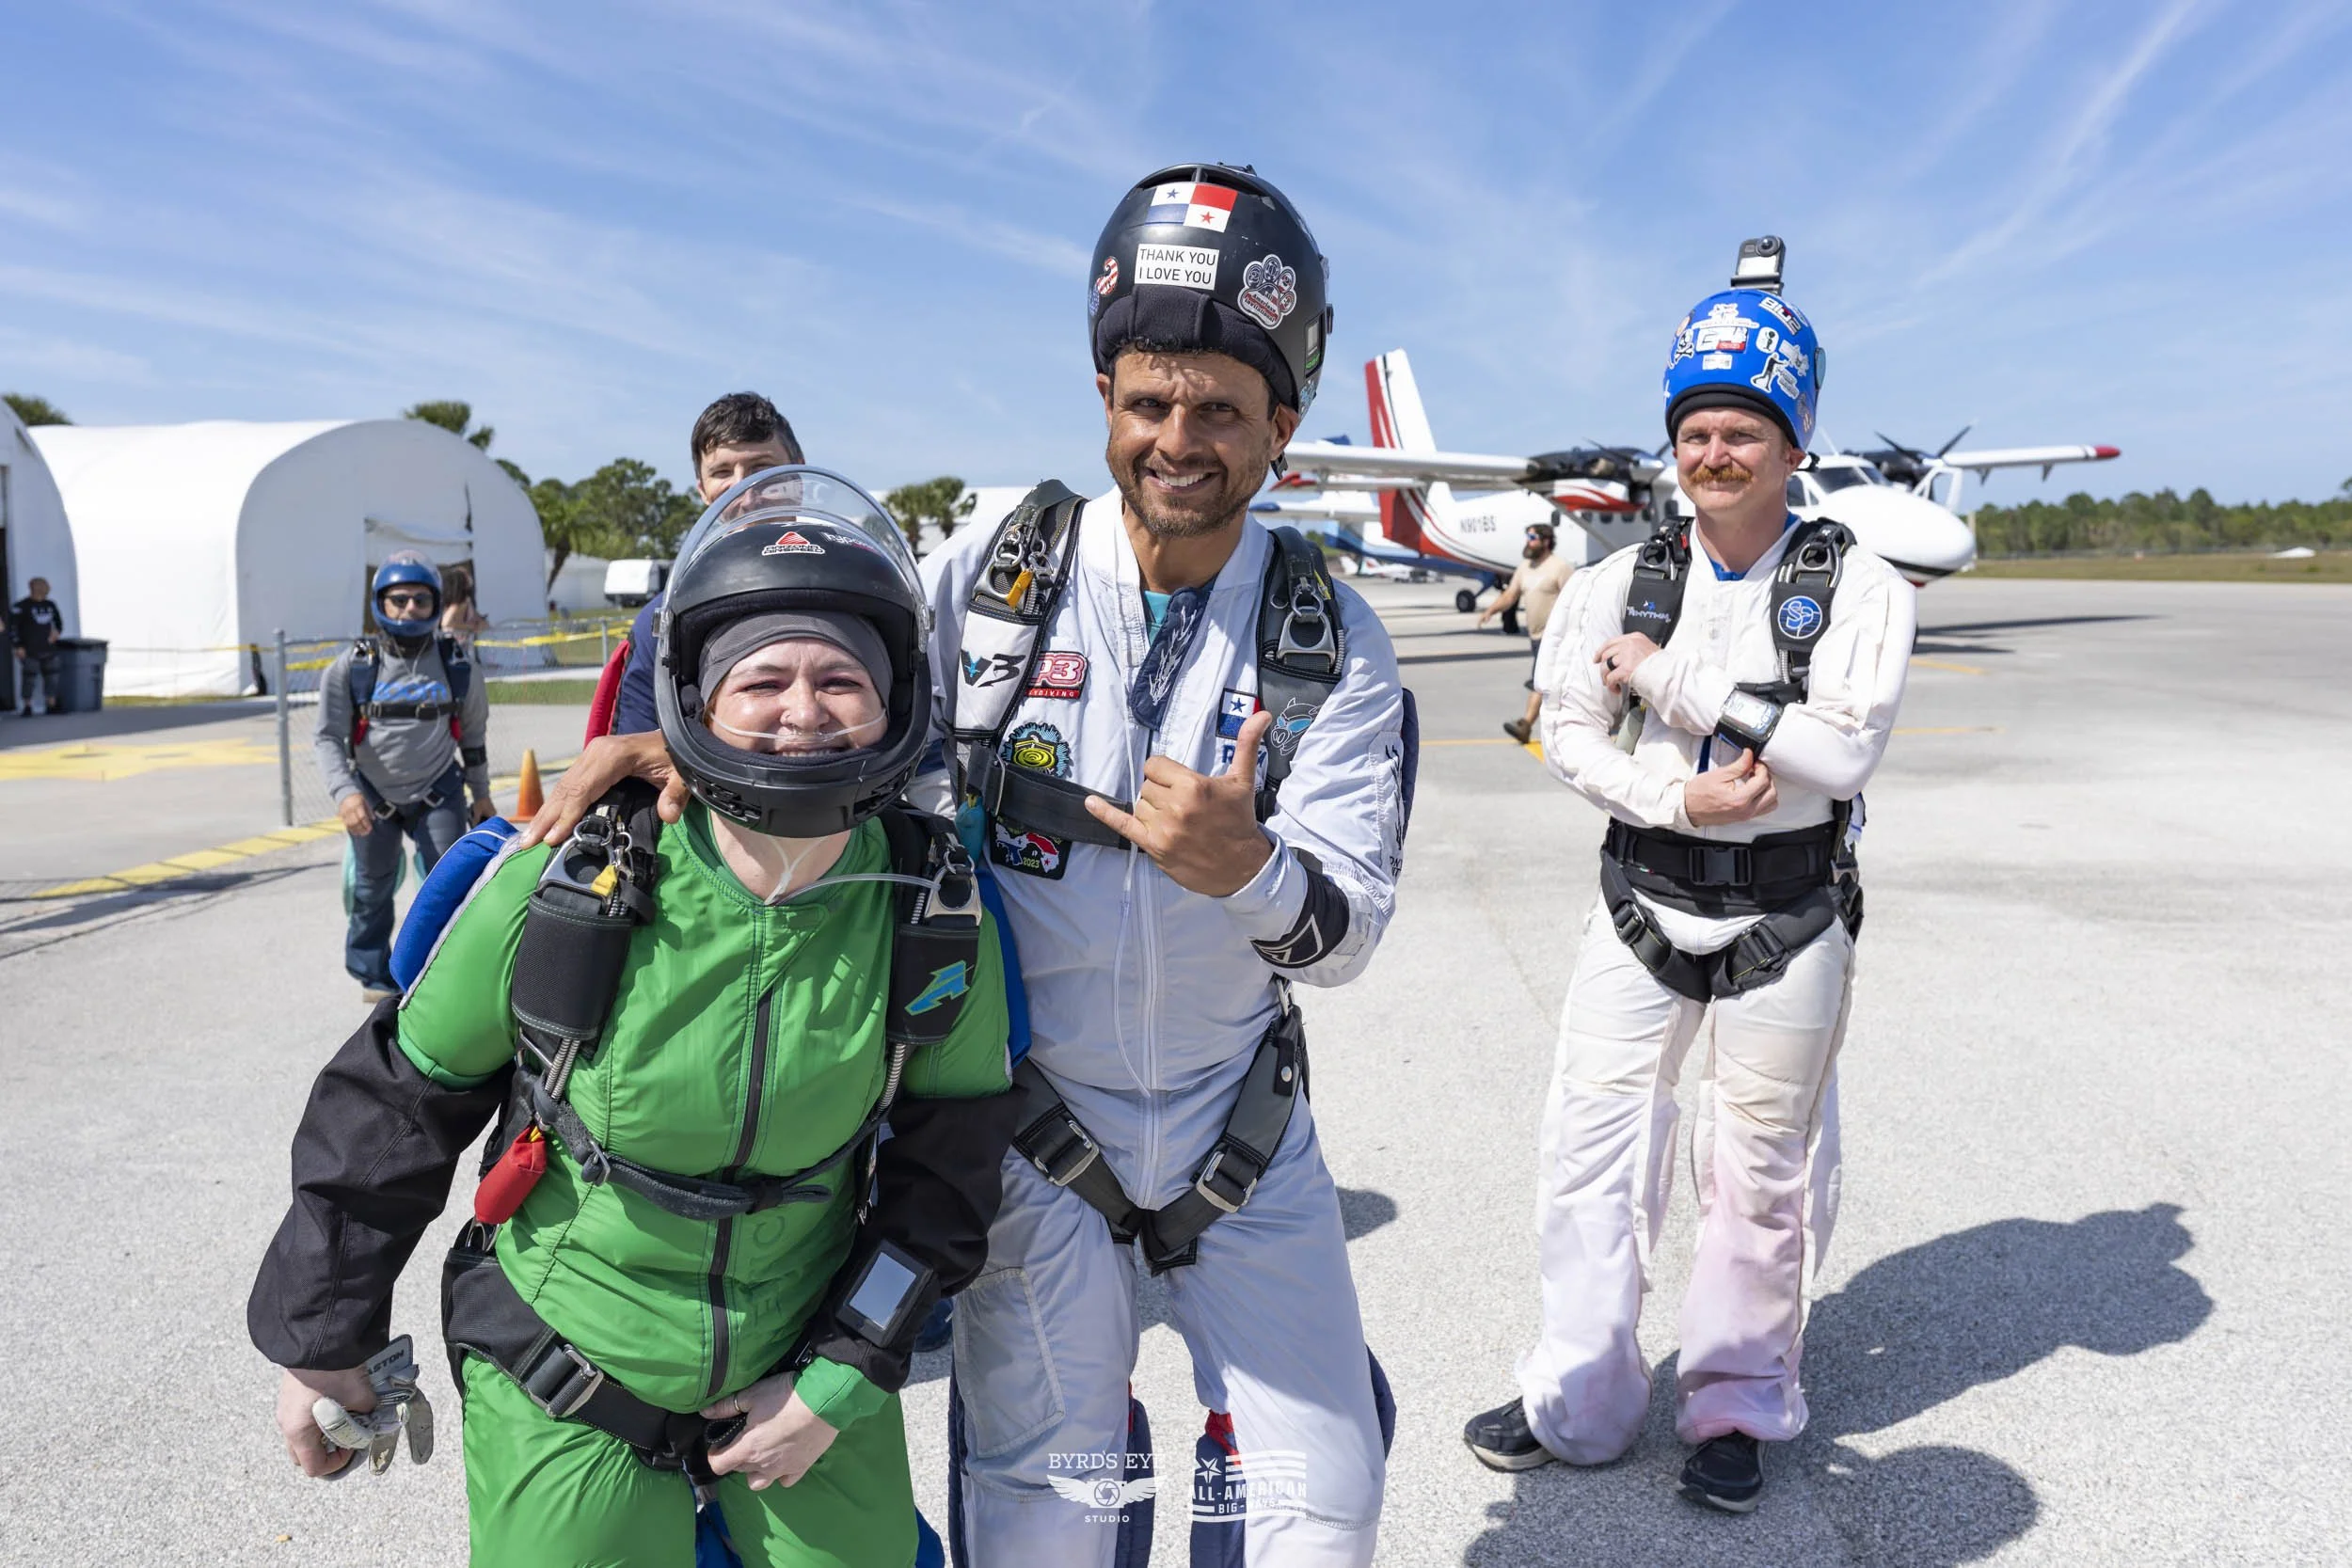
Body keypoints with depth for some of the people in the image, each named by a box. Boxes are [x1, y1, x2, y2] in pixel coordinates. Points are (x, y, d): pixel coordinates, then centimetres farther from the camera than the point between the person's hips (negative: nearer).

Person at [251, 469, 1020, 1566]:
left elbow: (947, 1166, -3)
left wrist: (840, 1383, -6)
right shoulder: (567, 888, -20)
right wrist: (319, 1337, 5)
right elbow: (398, 1102, -4)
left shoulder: (938, 925, -16)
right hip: (565, 1401, -1)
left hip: (799, 1379, 2)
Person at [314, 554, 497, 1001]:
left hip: (437, 792, 0)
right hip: (372, 794, 0)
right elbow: (328, 737, -11)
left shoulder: (455, 663, -3)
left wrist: (481, 794, 13)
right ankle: (375, 974, 32)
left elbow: (473, 732, 10)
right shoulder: (353, 665, -8)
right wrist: (345, 792, -27)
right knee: (373, 891, 12)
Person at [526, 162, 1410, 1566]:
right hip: (1029, 1114, -1)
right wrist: (679, 740, -18)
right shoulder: (990, 571, -10)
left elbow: (1353, 929, -12)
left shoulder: (1337, 644, -7)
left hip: (1239, 1115, 2)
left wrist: (1246, 866, -34)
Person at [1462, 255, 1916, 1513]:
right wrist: (1676, 798, -16)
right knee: (1591, 1145, 5)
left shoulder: (1857, 588, -5)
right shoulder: (1625, 581, 4)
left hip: (1786, 920, -2)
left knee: (1763, 1172, 9)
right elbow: (1567, 730, 0)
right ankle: (1579, 1402, 23)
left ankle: (1737, 1404, 31)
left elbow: (1843, 749, -18)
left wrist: (1669, 678, -17)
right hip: (1643, 902, 3)